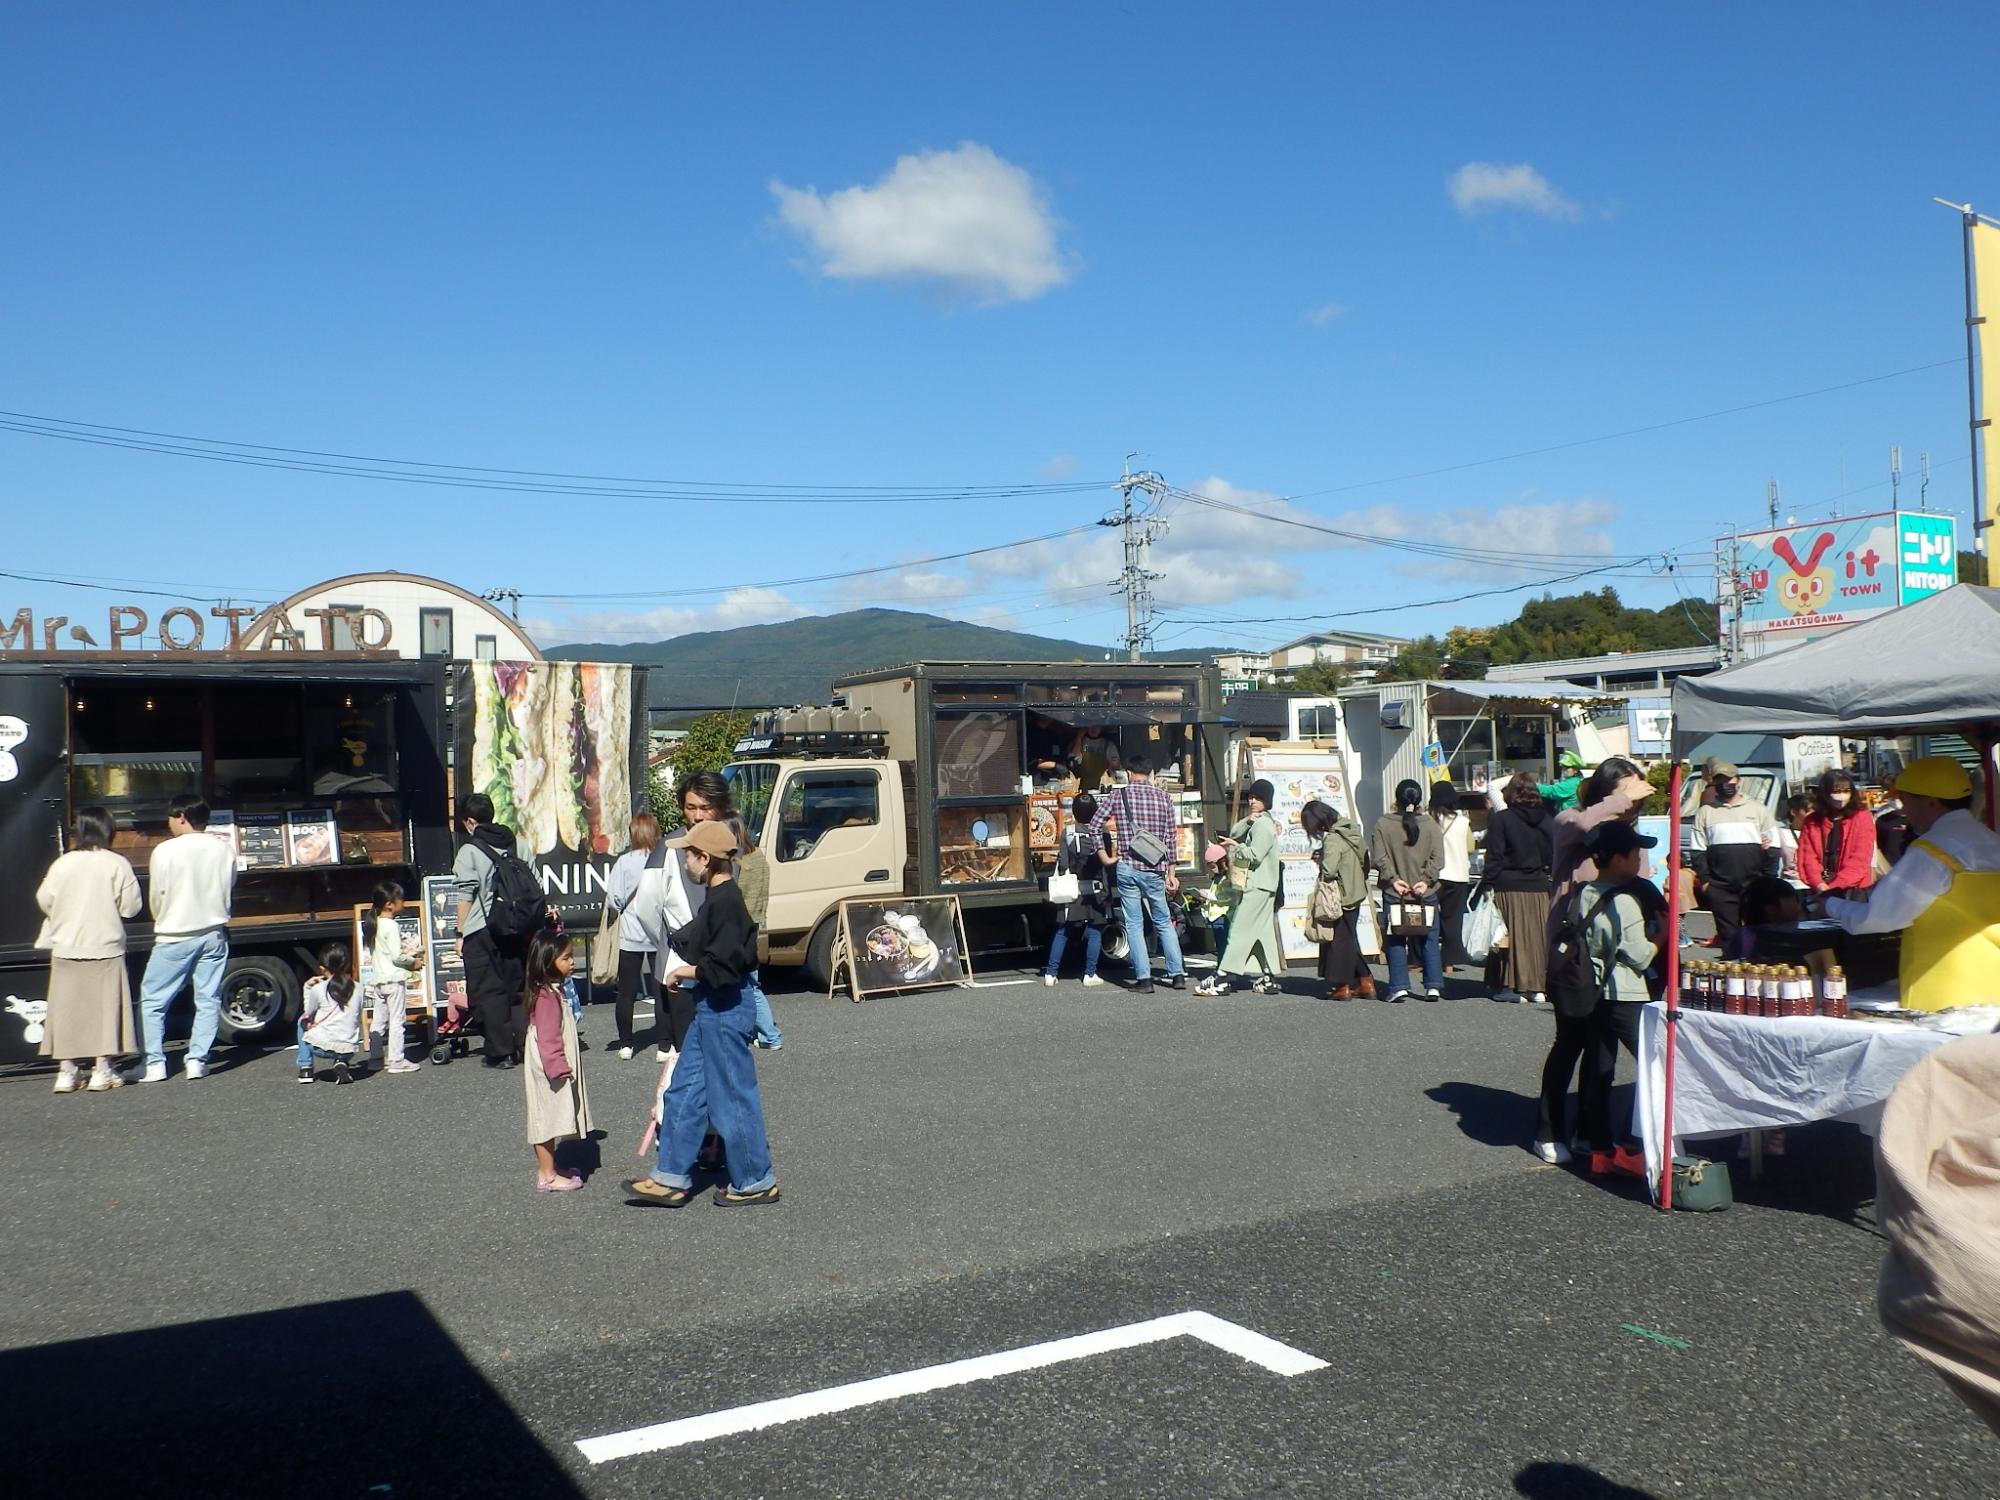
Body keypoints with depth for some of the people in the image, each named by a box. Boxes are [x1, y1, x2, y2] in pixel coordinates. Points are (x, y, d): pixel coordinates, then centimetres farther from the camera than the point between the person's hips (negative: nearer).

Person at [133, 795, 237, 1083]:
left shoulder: (165, 851, -11)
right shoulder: (224, 850, 0)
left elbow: (156, 897, -3)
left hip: (175, 937, -4)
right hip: (214, 934, 4)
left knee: (152, 1000, 7)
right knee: (208, 999, 8)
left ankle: (154, 1064, 4)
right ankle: (197, 1060, 5)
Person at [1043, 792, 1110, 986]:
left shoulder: (1068, 832, -4)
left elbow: (1062, 864, -6)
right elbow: (1107, 862, -2)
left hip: (1072, 890, 0)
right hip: (1096, 890, 0)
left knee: (1062, 933, 6)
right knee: (1094, 932, 6)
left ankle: (1050, 973, 6)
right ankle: (1090, 974, 5)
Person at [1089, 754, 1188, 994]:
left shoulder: (1118, 796, -1)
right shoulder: (1162, 797, 4)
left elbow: (1095, 826, -4)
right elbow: (1170, 838, 4)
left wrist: (1104, 855, 8)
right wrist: (1171, 872, 9)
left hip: (1128, 868, -2)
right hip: (1154, 869, 2)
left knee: (1134, 924, 3)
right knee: (1164, 922, 14)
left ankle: (1144, 978, -1)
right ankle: (1178, 974, 12)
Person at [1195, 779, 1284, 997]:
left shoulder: (1263, 824, -12)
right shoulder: (1256, 823, 18)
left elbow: (1254, 855, -20)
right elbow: (1233, 833, 9)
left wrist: (1234, 846, -7)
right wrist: (1247, 821, -7)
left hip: (1258, 887, -10)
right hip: (1261, 885, 10)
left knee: (1240, 930, -12)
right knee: (1263, 932, 10)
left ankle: (1221, 979, -15)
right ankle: (1270, 979, 13)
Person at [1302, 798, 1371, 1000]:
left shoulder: (1332, 840, -21)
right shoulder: (1351, 831, 6)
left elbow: (1328, 870, -28)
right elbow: (1366, 860, 10)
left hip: (1341, 897, -9)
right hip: (1356, 894, 9)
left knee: (1340, 939, 3)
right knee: (1350, 939, 17)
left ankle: (1343, 986, 9)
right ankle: (1365, 983, 19)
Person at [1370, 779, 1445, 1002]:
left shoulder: (1383, 824, -4)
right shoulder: (1430, 824, -1)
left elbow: (1378, 858, -9)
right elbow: (1437, 858, -5)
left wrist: (1393, 879, -6)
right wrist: (1426, 880, -6)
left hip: (1394, 892, -1)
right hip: (1426, 893, 1)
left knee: (1396, 941, 5)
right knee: (1429, 940, 10)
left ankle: (1399, 987, 2)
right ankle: (1434, 986, 9)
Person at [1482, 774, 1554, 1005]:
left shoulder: (1501, 819, -7)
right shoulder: (1547, 819, 5)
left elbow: (1494, 858, -8)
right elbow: (1554, 854, 8)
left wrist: (1488, 884, -4)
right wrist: (1550, 880, 14)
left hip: (1510, 886, -4)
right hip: (1540, 886, 4)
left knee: (1514, 936, 1)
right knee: (1540, 935, 8)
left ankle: (1513, 986, 1)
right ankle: (1539, 987, 10)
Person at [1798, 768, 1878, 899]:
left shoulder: (1863, 817, 2)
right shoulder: (1812, 821, 9)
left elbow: (1860, 860, -6)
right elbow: (1808, 856, 2)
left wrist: (1833, 887, -15)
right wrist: (1819, 884, -15)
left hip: (1852, 888, -2)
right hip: (1819, 889, 2)